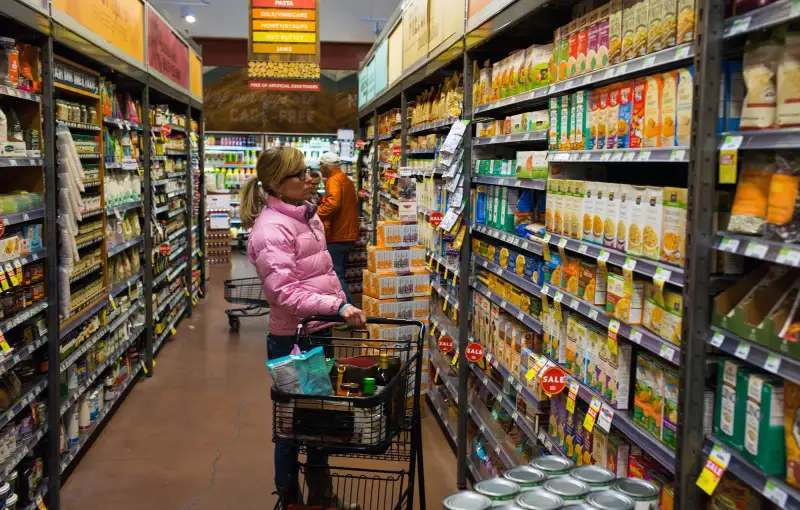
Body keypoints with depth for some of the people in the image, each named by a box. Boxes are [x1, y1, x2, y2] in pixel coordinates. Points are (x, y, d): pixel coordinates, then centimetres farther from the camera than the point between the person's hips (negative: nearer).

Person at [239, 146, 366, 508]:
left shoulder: (307, 215, 9)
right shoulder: (271, 229, -20)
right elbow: (285, 292, -26)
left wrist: (343, 310, 19)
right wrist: (337, 307, -31)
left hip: (321, 331, 9)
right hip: (293, 340, -9)